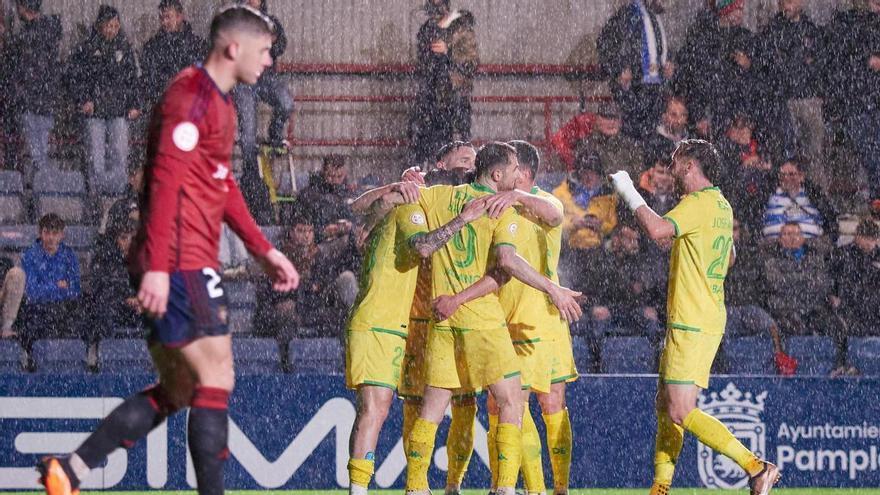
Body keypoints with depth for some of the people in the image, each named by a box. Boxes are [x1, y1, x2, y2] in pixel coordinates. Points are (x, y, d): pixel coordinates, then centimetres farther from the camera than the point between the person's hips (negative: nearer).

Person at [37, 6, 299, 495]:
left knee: (178, 389, 10)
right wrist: (157, 266, -27)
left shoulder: (219, 102, 21)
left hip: (188, 262, 10)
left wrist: (263, 250, 30)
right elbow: (167, 178, -20)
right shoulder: (193, 94, -12)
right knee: (216, 378, -9)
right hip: (180, 263, -10)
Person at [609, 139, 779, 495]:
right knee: (665, 404, 12)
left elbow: (656, 229, -31)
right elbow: (730, 255, 31)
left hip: (692, 324, -10)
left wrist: (629, 192, -18)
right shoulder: (721, 205, 15)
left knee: (681, 412, -13)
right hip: (710, 317, 10)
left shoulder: (699, 203, -15)